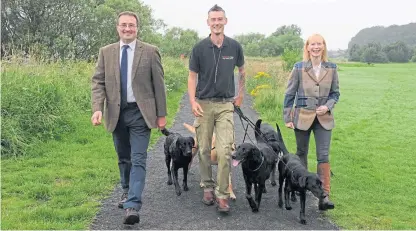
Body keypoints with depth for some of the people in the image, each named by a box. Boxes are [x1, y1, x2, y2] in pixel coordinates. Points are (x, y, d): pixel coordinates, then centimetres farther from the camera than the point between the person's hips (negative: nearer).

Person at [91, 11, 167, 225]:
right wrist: (97, 108, -12)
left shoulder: (150, 51, -2)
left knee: (138, 160, -8)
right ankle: (127, 191, 38)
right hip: (116, 113, 3)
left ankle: (132, 206, -9)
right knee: (123, 158, 17)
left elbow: (158, 84, 0)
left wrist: (161, 114, -1)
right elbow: (98, 82, 3)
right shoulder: (106, 52, 6)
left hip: (140, 113, -3)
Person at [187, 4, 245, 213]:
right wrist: (193, 101, -9)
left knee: (224, 151, -9)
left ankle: (223, 194, -3)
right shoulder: (199, 48, -2)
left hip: (225, 105, 0)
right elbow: (192, 77, 2)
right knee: (204, 149, 7)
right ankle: (207, 186, 24)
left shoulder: (234, 46, 1)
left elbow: (242, 71, 18)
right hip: (203, 104, 0)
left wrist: (240, 94, 19)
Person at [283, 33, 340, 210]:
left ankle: (324, 196, -4)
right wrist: (287, 118, -1)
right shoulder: (299, 68, -3)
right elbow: (289, 94, 1)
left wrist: (327, 106, -10)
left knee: (324, 156, -6)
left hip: (324, 118, 1)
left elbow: (335, 93, 9)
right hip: (302, 117, -1)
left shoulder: (331, 69, 2)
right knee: (301, 153, 13)